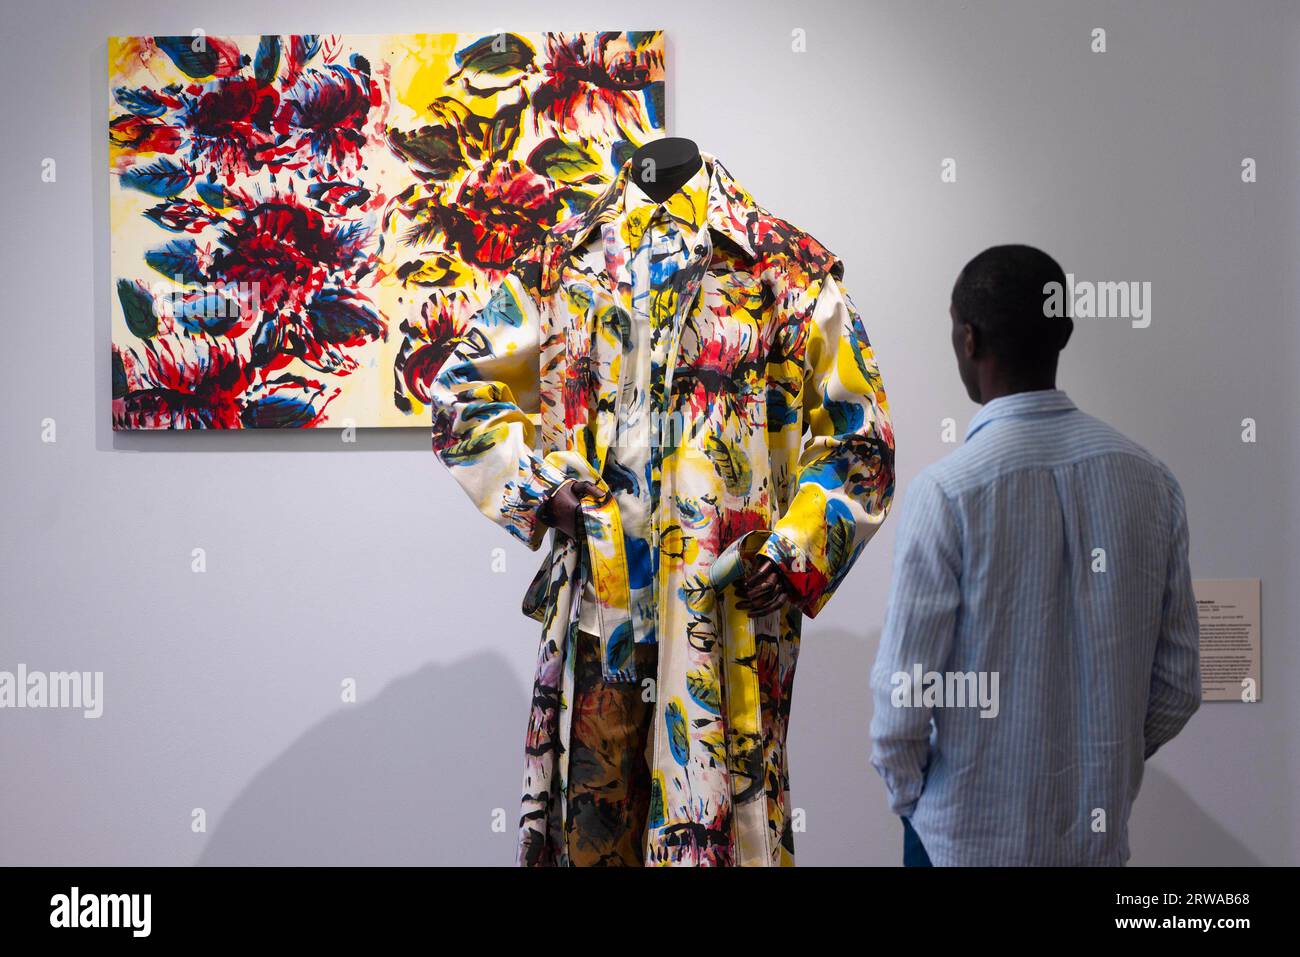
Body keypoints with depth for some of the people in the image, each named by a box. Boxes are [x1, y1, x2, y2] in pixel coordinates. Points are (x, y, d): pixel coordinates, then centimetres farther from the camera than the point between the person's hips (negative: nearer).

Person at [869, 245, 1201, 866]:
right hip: (1100, 828, 4)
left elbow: (904, 688, -16)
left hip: (972, 835, -4)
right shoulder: (1151, 481, -6)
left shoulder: (947, 493, -20)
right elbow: (1178, 681, 0)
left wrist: (905, 791, 2)